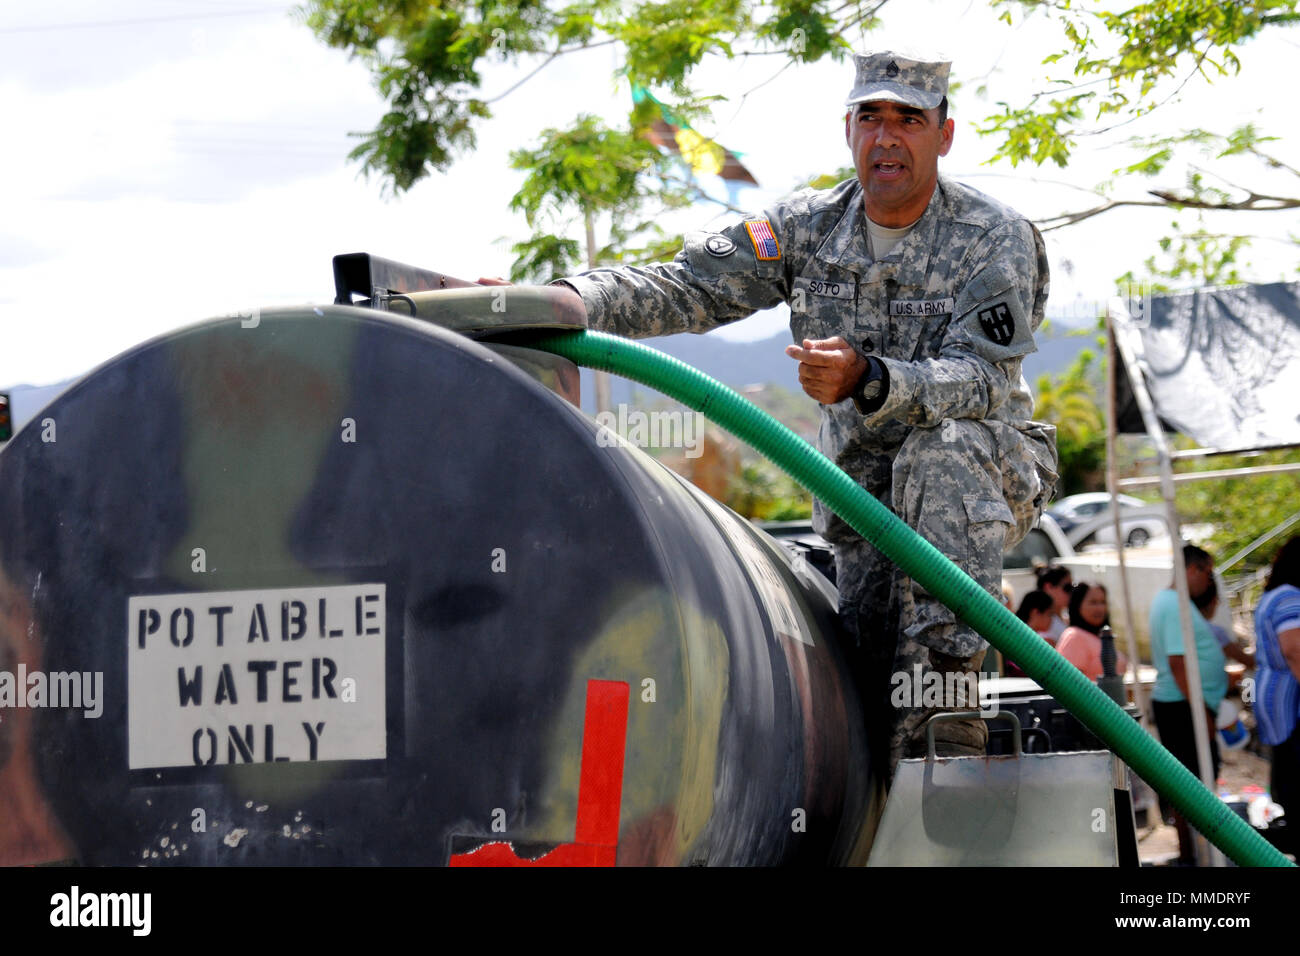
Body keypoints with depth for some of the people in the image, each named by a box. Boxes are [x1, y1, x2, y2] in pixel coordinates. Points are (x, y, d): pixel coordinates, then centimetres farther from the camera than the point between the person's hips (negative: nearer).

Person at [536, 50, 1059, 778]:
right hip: (866, 489, 3)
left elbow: (982, 381, -24)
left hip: (991, 471, -3)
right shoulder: (811, 228, 1)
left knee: (938, 452, -40)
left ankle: (951, 683, -38)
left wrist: (867, 381, -42)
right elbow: (690, 287, -7)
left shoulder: (996, 240, -11)